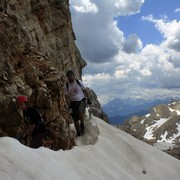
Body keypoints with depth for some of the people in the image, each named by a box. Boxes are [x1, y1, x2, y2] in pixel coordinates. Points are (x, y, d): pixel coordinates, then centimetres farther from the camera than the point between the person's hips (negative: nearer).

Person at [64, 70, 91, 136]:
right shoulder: (66, 86, -2)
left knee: (81, 111, -32)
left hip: (82, 100, -2)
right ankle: (78, 133, 13)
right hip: (73, 103, 2)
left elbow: (85, 90, 5)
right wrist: (69, 105, -12)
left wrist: (88, 99, 5)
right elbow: (66, 96, -2)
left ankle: (82, 125, -11)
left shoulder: (79, 82, -3)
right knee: (75, 119, 0)